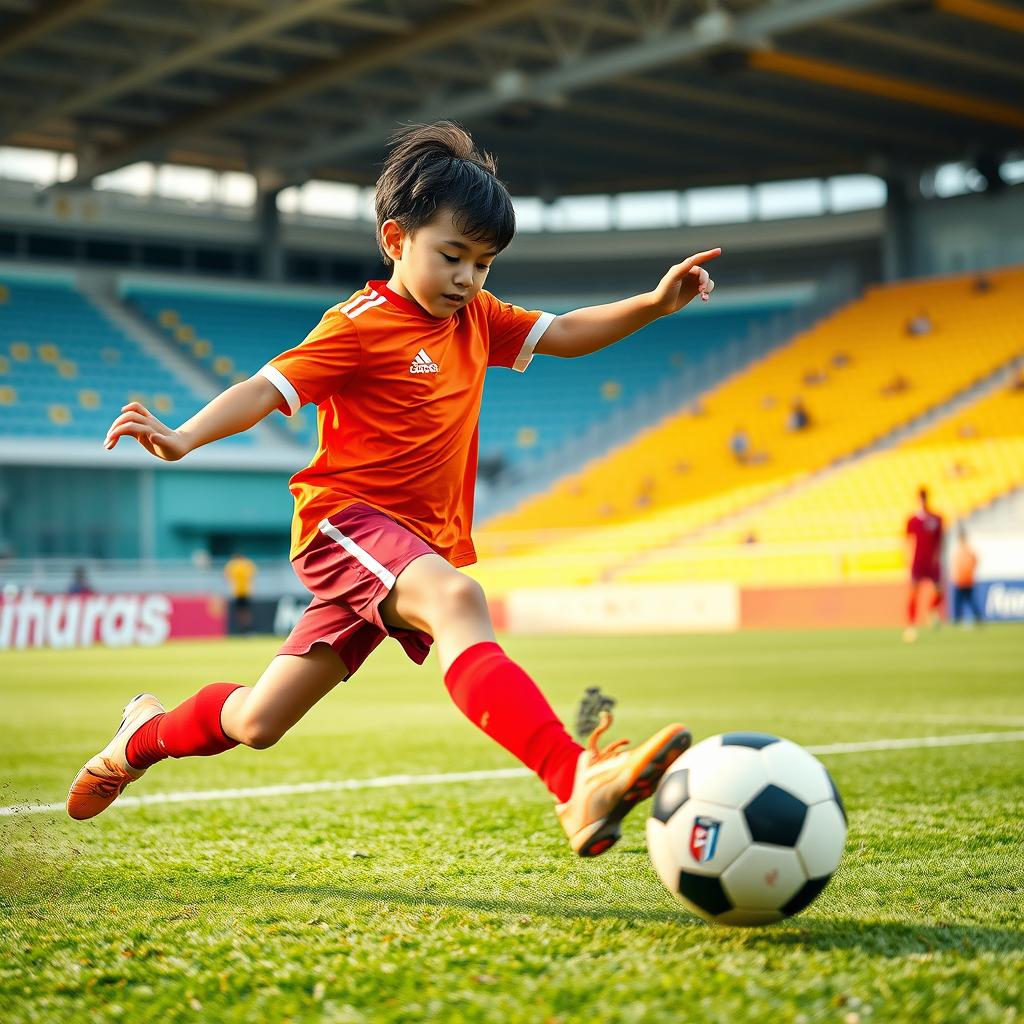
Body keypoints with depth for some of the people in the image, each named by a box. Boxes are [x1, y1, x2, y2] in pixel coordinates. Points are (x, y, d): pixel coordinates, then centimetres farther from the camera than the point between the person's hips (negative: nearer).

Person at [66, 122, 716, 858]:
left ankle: (144, 735, 40)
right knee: (457, 600, -39)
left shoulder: (476, 319, 13)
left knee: (257, 722, 11)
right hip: (346, 520, -7)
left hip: (421, 543, 8)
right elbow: (269, 387, -18)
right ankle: (578, 783, -54)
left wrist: (652, 305, 1)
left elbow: (566, 335, 15)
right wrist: (185, 437, -34)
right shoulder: (362, 325, -9)